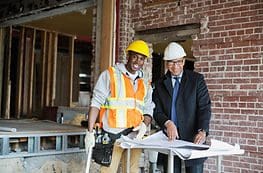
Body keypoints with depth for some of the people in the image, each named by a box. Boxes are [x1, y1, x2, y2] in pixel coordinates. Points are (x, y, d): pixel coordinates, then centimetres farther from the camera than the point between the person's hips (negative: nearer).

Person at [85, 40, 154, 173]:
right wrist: (90, 132, -11)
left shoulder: (145, 85, 15)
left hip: (135, 137, 4)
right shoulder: (110, 75, 2)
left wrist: (144, 124, -7)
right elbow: (96, 103, -4)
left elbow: (148, 111, 16)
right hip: (112, 136, -4)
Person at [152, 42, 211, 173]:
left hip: (192, 137, -2)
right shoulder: (160, 83, 10)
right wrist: (167, 123, -18)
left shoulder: (197, 79, 2)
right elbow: (157, 110, 3)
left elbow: (204, 107, -6)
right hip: (169, 137, 2)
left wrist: (202, 131, -22)